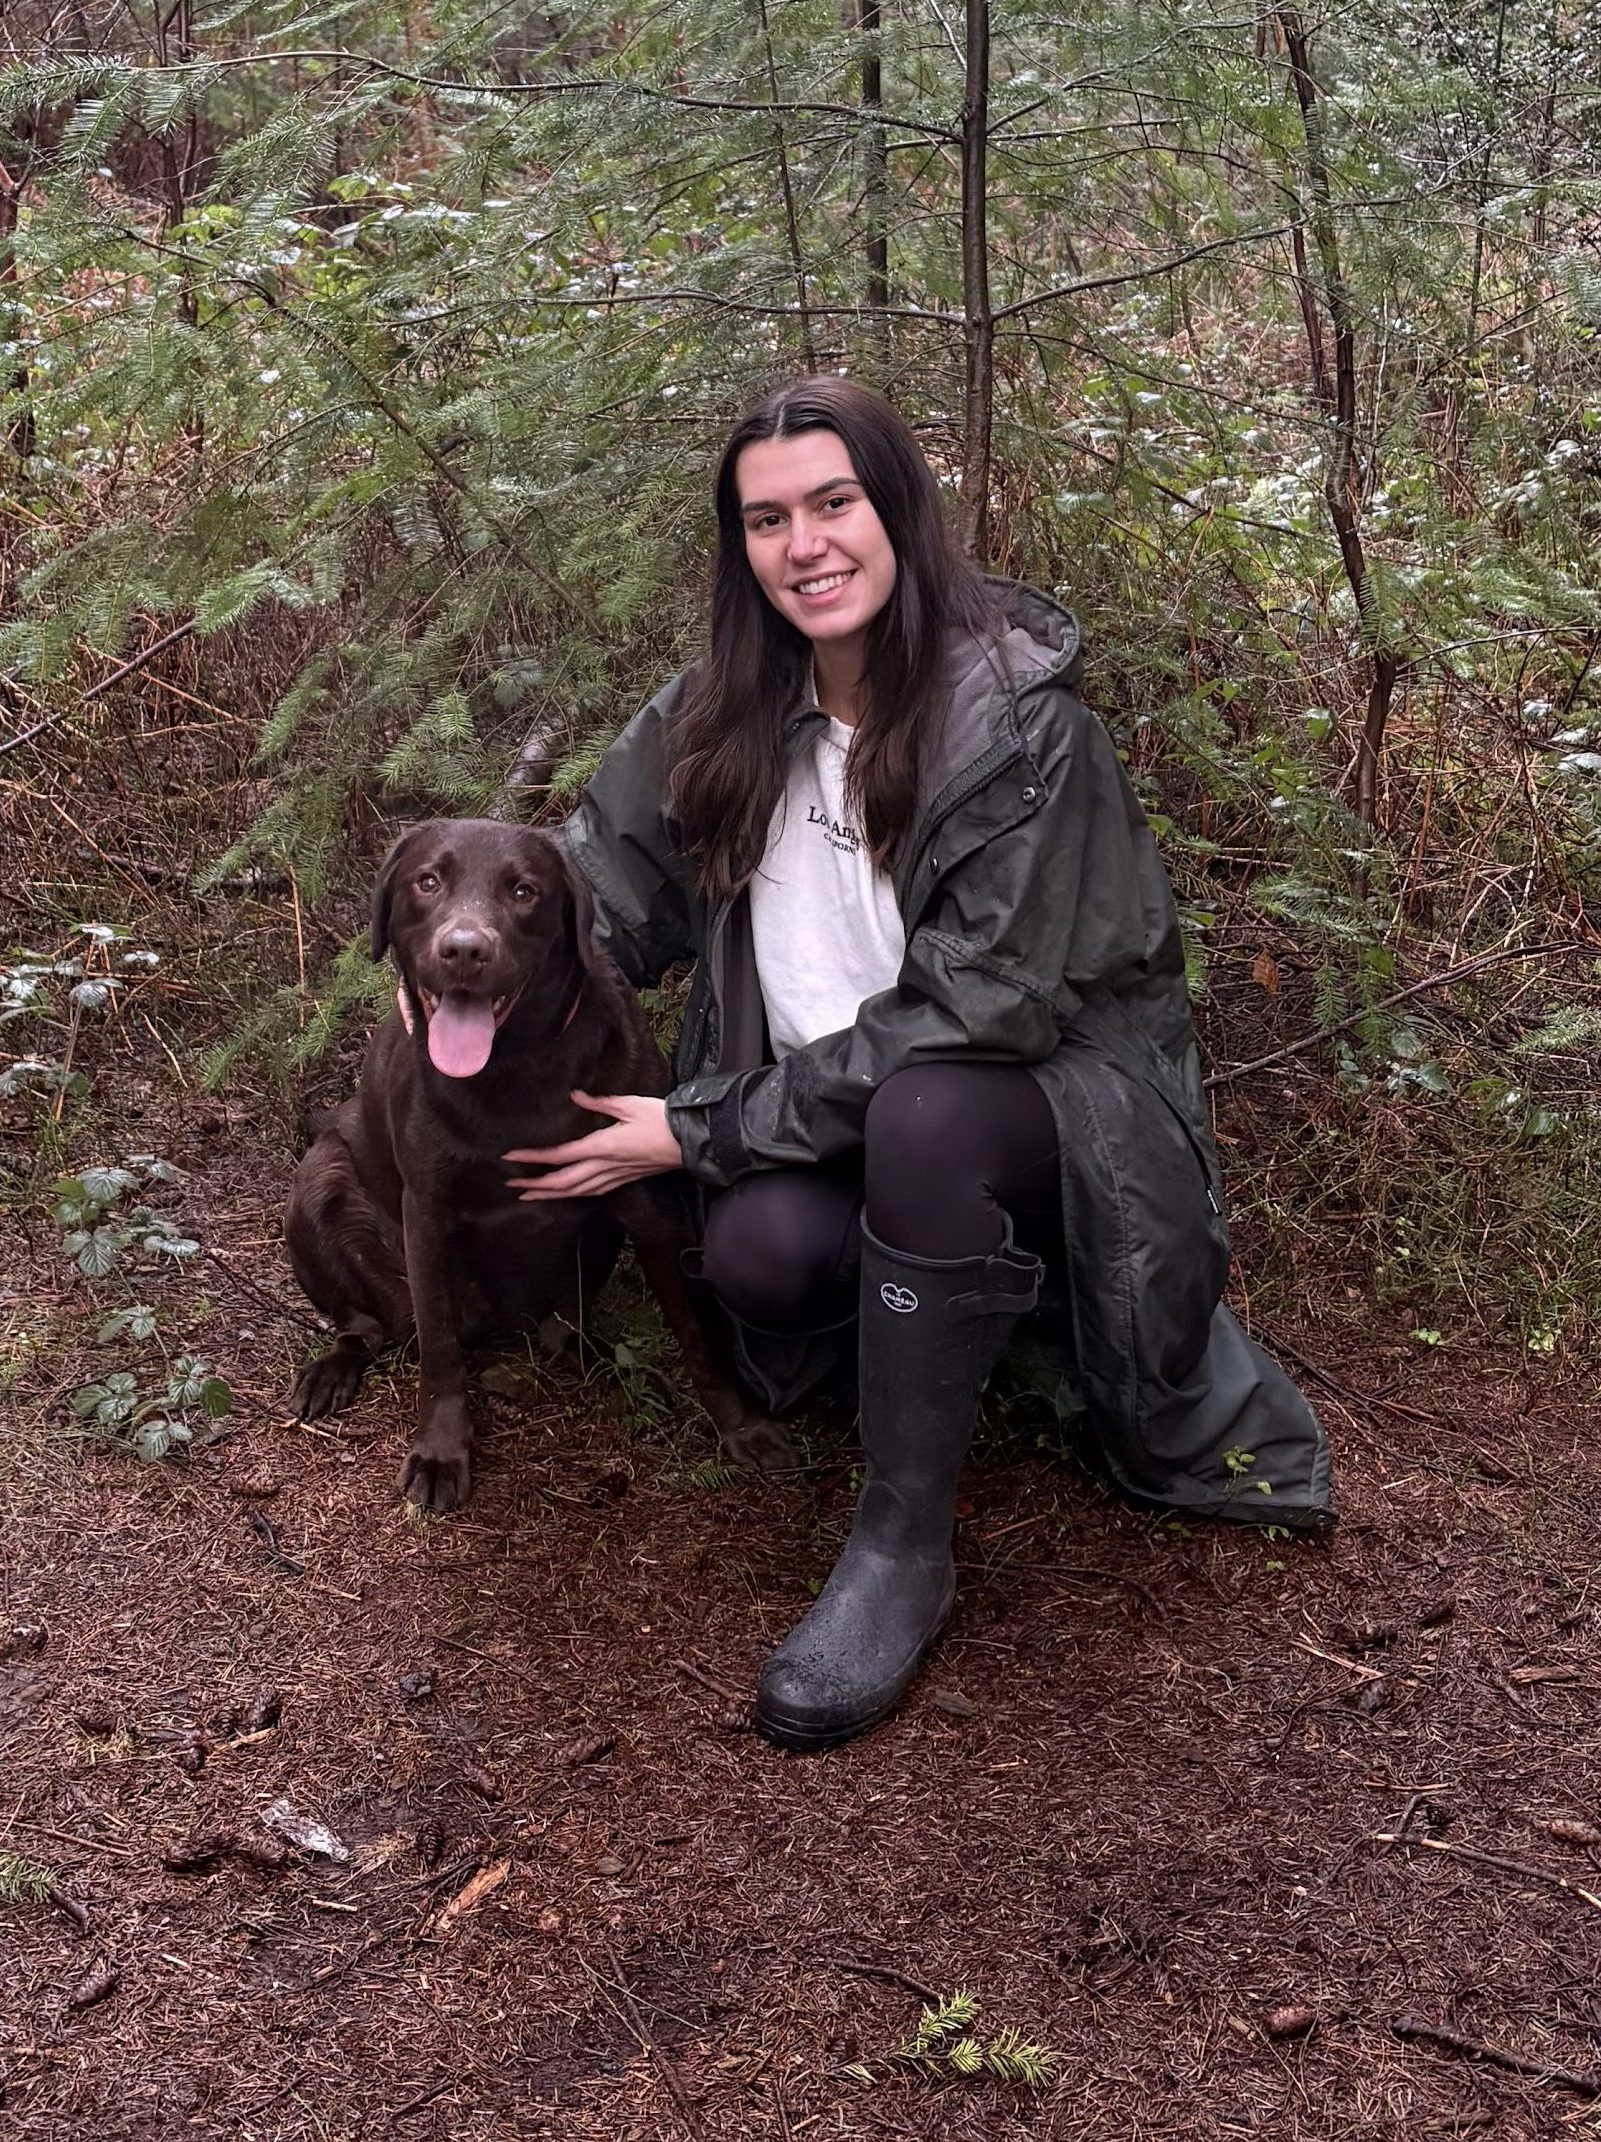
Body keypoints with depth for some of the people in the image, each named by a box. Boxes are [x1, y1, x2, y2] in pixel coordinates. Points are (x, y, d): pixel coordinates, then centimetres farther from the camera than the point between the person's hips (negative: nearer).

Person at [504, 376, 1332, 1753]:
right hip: (829, 1125, 4)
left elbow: (977, 1011, -21)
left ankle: (907, 1540, -22)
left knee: (925, 1112, -39)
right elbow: (606, 889, 10)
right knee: (761, 1246, -32)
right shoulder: (729, 714, 1)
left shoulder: (1023, 721, -18)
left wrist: (707, 1126, -20)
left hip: (1054, 1100, -3)